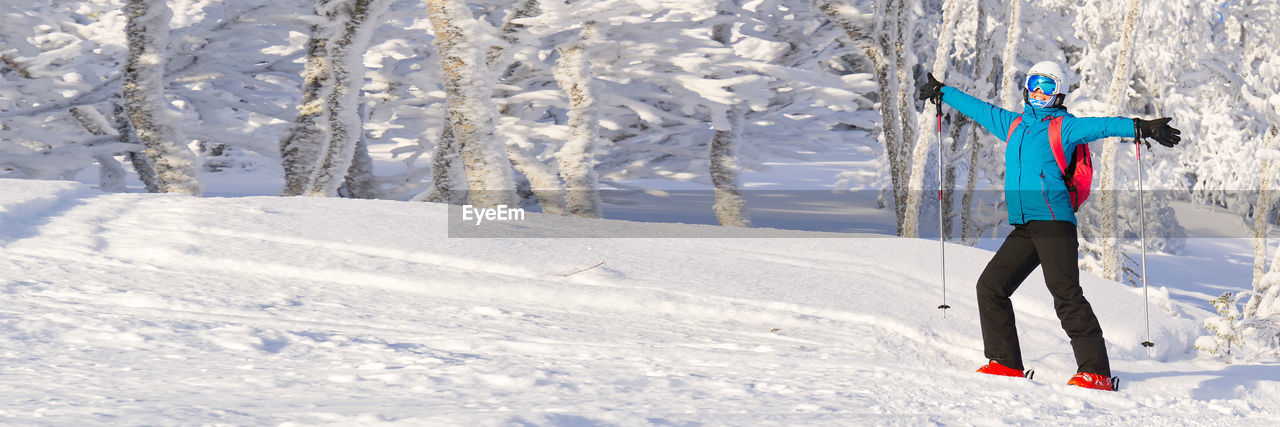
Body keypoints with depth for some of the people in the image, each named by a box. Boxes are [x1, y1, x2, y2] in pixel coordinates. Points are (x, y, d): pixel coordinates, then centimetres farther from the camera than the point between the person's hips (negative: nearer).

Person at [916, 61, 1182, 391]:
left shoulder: (1063, 127, 2)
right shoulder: (1013, 125, 21)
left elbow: (1100, 126, -12)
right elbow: (979, 109, 34)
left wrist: (1140, 128, -27)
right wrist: (942, 92, 44)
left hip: (1053, 223, -7)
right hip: (1023, 229, 7)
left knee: (1065, 293, -16)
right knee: (990, 286, 5)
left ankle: (1095, 372, -17)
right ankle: (1005, 363, 12)